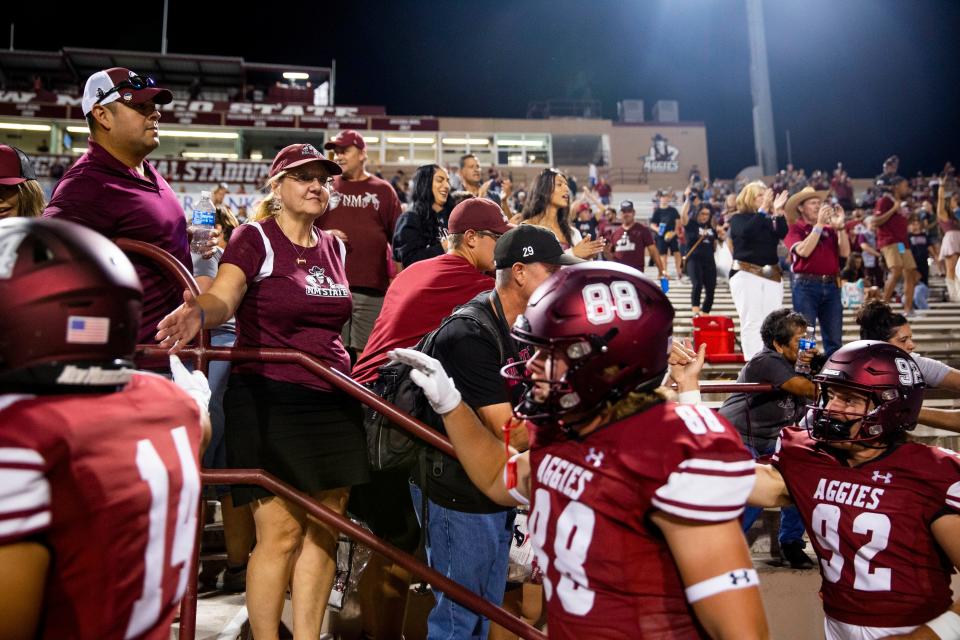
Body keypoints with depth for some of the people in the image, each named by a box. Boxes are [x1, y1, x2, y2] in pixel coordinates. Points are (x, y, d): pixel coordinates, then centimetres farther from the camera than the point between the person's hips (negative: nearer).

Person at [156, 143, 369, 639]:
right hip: (269, 401, -6)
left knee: (323, 531, 9)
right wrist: (199, 313, -44)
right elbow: (223, 296, -23)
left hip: (333, 403, 6)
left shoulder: (334, 247, 13)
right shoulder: (255, 238, -5)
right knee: (280, 533, -4)